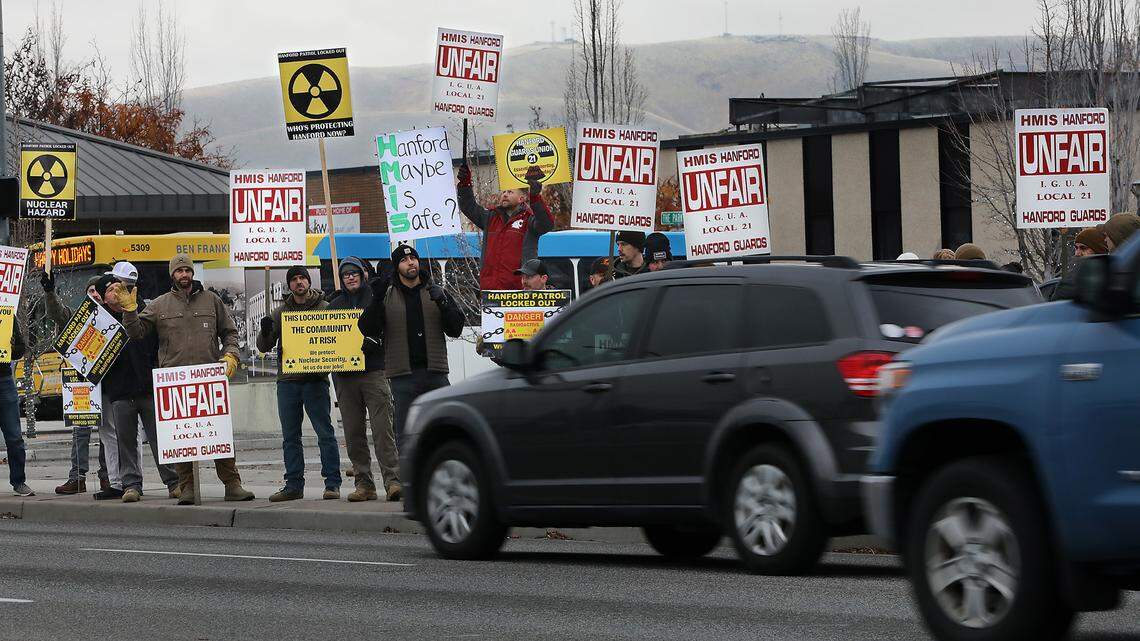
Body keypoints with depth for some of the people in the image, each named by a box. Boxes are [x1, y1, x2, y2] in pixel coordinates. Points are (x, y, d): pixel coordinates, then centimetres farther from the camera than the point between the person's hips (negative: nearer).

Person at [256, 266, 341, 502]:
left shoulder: (324, 308, 4)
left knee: (325, 433, -5)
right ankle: (294, 485, 11)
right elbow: (264, 347, 11)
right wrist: (266, 332, -11)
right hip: (287, 380, 4)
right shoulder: (281, 312, 13)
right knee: (290, 437, 6)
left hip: (315, 380, -4)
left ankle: (332, 483, -3)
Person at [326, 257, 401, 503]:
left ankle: (392, 480, -14)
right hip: (345, 377, 4)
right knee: (353, 434, 3)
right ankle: (364, 484, 7)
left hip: (374, 372, -4)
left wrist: (372, 342, -16)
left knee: (383, 430, -11)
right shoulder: (335, 304, 17)